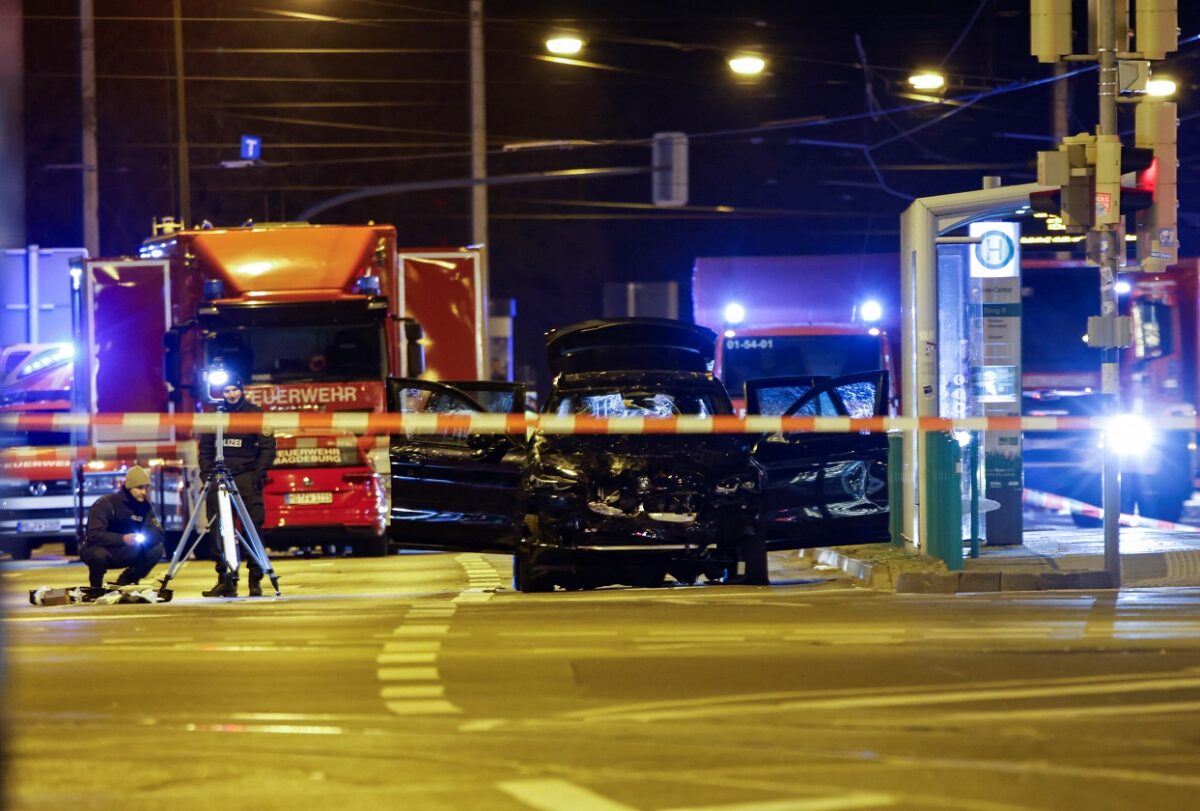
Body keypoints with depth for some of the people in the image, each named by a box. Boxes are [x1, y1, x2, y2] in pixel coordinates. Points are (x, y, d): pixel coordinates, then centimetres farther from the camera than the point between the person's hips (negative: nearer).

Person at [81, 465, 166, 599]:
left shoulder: (144, 506, -3)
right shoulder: (105, 504, -20)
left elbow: (157, 532, -9)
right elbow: (94, 535, -30)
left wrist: (144, 538, -33)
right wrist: (122, 539, -43)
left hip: (124, 554, 5)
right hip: (100, 550, -5)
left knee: (156, 549, -15)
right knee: (98, 554, -40)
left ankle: (125, 583, 3)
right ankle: (95, 588, -8)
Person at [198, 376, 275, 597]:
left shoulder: (255, 413, 2)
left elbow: (268, 447, 0)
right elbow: (205, 448, 13)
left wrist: (258, 475, -10)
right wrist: (206, 474, 0)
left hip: (246, 477, -3)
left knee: (253, 529, -7)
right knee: (217, 530, -1)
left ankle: (255, 580, -3)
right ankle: (225, 580, 5)